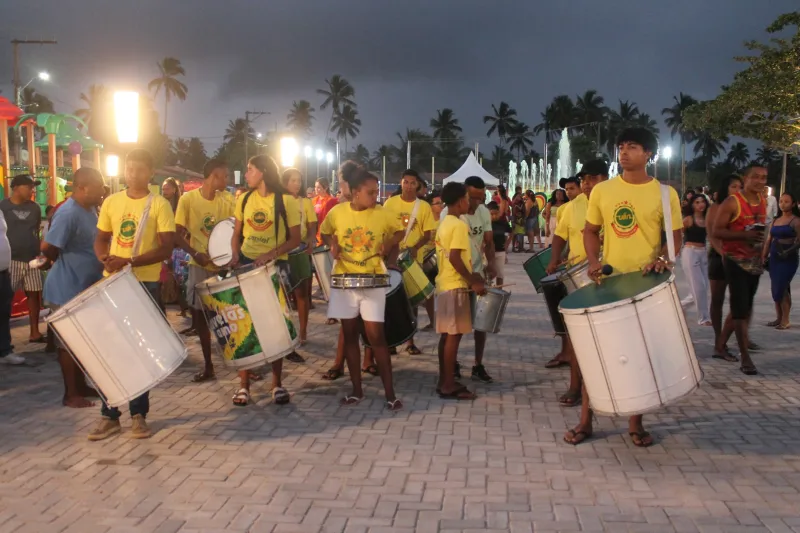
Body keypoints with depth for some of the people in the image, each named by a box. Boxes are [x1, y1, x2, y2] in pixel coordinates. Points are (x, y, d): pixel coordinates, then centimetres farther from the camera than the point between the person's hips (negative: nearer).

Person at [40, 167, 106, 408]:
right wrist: (60, 262, -8)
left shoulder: (91, 210, 7)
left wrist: (104, 261, 6)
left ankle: (81, 385, 29)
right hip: (67, 290, -9)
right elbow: (47, 247, -26)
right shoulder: (68, 213, -22)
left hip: (85, 287, 9)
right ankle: (70, 394, 12)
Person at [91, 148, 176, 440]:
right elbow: (100, 239, 13)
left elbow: (166, 248, -12)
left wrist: (129, 261, -22)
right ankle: (109, 415, 13)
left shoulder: (159, 205, -5)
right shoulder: (111, 202, 8)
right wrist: (106, 258, -10)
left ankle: (138, 414, 15)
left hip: (145, 284, -3)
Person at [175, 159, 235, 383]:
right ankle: (208, 365, 19)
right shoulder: (188, 199, -6)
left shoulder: (228, 200, 0)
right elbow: (178, 234, -6)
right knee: (200, 314, 6)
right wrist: (194, 253, -22)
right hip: (200, 265, -1)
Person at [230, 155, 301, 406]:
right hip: (246, 263, 3)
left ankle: (277, 383, 15)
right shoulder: (244, 200, 8)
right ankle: (244, 384, 7)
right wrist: (235, 256, -7)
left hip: (275, 266, -3)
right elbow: (237, 233, 13)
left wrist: (271, 254, -22)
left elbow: (295, 239, -7)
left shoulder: (286, 201, -6)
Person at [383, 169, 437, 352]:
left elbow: (428, 234, -1)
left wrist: (415, 247, -18)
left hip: (414, 258, 0)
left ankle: (410, 341, 16)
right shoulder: (390, 203, 0)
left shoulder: (424, 206, -1)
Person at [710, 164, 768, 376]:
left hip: (754, 261, 7)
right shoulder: (732, 202, -14)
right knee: (741, 309, -7)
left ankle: (721, 342, 29)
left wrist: (762, 254, 15)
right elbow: (716, 231, -17)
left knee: (743, 307, 13)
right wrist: (745, 235, -27)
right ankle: (745, 358, -4)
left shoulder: (763, 201, 8)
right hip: (736, 261, -7)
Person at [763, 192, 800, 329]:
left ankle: (785, 320, -1)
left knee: (781, 288, -10)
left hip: (788, 259, -6)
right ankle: (779, 318, 20)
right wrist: (763, 256, 6)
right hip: (774, 258, 6)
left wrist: (789, 251, -27)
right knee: (776, 289, 10)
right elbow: (768, 240, 13)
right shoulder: (775, 221, 13)